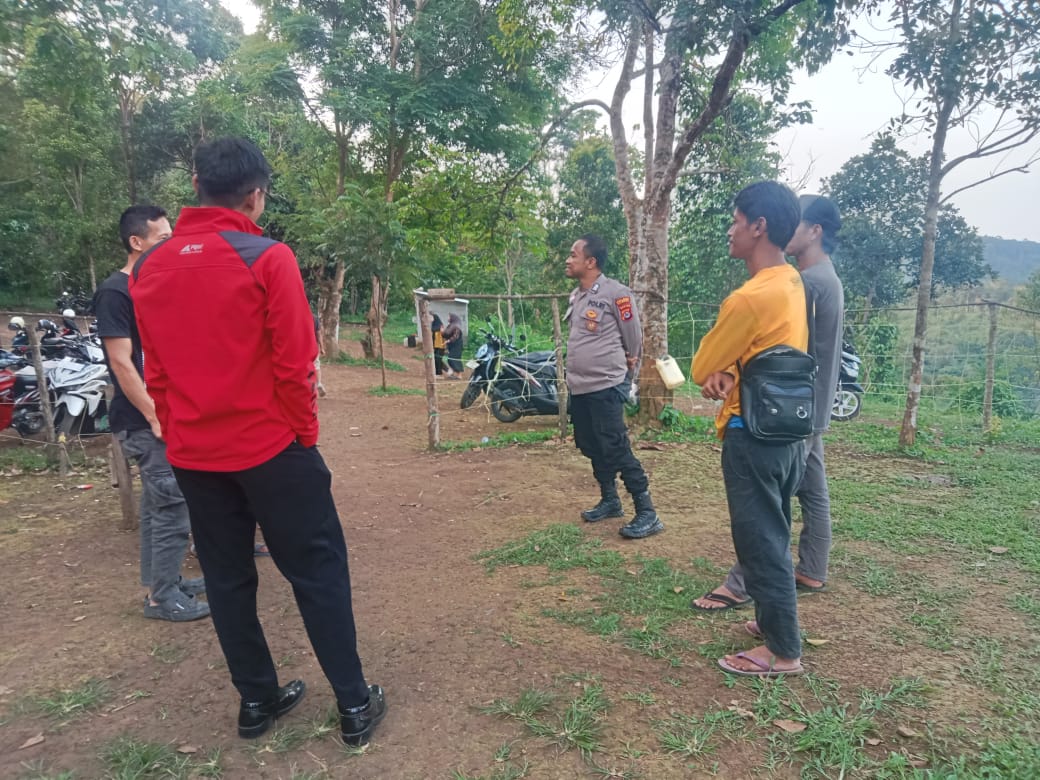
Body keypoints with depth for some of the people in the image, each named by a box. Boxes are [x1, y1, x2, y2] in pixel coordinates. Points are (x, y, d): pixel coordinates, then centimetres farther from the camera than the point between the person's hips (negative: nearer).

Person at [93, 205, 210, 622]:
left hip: (169, 413, 9)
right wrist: (155, 416, -20)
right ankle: (162, 597, 8)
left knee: (159, 505, 16)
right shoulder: (115, 292, -13)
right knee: (170, 507, -4)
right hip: (147, 421, -9)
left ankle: (164, 581, 27)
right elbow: (121, 362, -18)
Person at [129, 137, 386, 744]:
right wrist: (307, 440, -3)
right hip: (270, 449, -5)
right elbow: (294, 366, -14)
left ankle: (257, 700, 29)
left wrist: (179, 438, 16)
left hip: (193, 456, 6)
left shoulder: (149, 268, 5)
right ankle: (355, 704, 16)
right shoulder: (268, 259, -13)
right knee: (318, 573, 6)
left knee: (227, 578, 16)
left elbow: (156, 373, 8)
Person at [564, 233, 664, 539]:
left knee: (617, 450, -8)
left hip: (606, 387, -8)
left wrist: (625, 368, 6)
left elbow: (633, 339, -5)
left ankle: (647, 514, 1)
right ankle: (610, 500, 31)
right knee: (593, 449, 16)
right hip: (579, 387, 8)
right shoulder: (576, 296, 12)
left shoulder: (615, 293, -13)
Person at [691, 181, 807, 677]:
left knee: (760, 541, 4)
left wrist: (717, 373, 5)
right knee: (773, 535, 21)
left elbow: (700, 369, -14)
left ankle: (783, 652, 18)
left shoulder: (749, 297, -23)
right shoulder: (792, 284, 7)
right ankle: (775, 621, 37)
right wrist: (727, 372, -9)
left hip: (754, 435, -9)